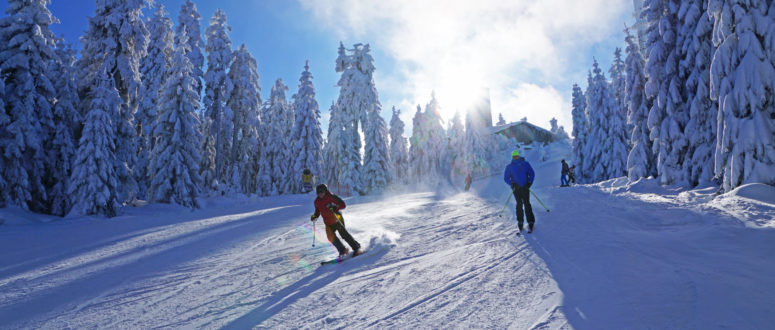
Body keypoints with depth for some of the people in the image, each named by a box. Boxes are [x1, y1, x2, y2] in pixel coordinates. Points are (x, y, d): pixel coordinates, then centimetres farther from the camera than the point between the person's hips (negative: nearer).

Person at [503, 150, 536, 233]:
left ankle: (530, 222, -4)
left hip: (525, 187, 0)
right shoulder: (509, 167, 5)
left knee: (527, 204, -8)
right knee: (519, 204, -8)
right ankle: (520, 221, 4)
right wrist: (512, 184, -9)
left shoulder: (525, 164, 6)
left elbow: (532, 174, 9)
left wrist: (529, 183, -6)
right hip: (516, 188, 0)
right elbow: (506, 178, 8)